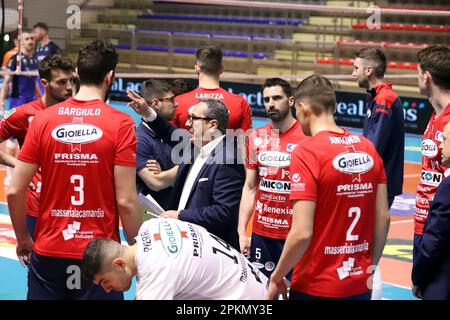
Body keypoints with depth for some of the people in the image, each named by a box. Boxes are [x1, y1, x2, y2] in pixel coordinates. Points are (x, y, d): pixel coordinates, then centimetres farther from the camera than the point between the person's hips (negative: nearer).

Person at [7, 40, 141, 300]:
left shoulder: (43, 119, -1)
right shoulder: (121, 124, -8)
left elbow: (14, 191, -1)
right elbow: (126, 201, -11)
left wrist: (22, 238, 14)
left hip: (47, 252, 2)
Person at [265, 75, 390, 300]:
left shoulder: (306, 153, -15)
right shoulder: (368, 149, 2)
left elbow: (302, 233, -19)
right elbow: (383, 219, 6)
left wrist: (276, 278, -6)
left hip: (316, 289, -5)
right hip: (360, 287, 5)